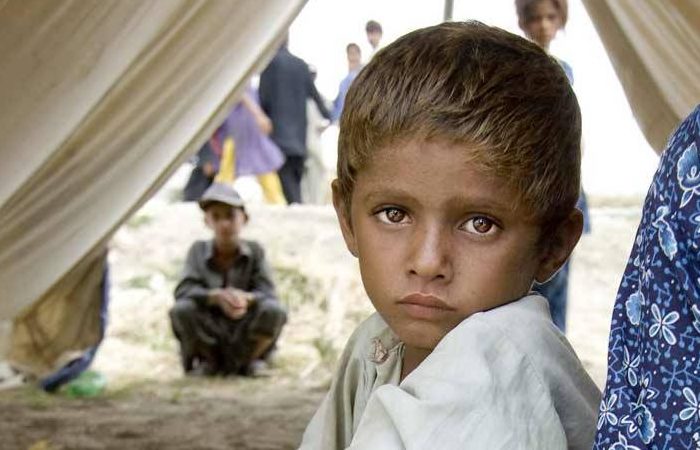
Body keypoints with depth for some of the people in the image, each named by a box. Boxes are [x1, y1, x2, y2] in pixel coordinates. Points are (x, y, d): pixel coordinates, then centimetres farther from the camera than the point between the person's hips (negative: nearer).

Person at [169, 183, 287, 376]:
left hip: (245, 338, 0)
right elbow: (183, 291, -13)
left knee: (273, 311, -28)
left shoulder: (254, 251, -2)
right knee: (182, 311, -29)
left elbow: (267, 293, -10)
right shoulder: (198, 250, -1)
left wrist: (246, 298, -34)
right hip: (208, 337, 0)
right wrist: (216, 296, -33)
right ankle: (209, 362, 1)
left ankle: (244, 362, 0)